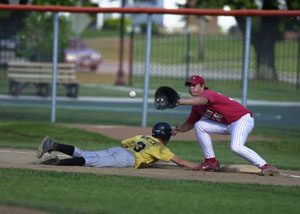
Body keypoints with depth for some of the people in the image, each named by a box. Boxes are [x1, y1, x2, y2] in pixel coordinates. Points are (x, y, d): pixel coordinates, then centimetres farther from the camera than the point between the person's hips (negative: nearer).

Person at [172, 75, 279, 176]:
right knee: (199, 126, 2)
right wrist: (179, 129, -10)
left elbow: (202, 100, -43)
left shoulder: (208, 94, -19)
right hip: (227, 125, 9)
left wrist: (181, 101, -54)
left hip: (243, 119, -9)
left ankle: (265, 166, -28)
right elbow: (190, 123, 13)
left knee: (236, 147, -32)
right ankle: (211, 161, 4)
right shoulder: (196, 106, 9)